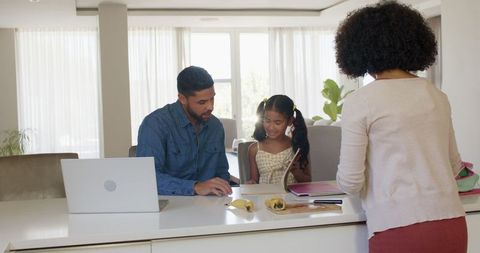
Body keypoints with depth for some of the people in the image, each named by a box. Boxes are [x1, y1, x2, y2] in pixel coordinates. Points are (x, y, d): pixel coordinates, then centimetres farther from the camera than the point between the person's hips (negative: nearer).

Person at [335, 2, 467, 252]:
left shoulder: (359, 102, -8)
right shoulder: (437, 96, 8)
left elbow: (350, 182, -9)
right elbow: (454, 165, 17)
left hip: (399, 229, -5)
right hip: (452, 224, 6)